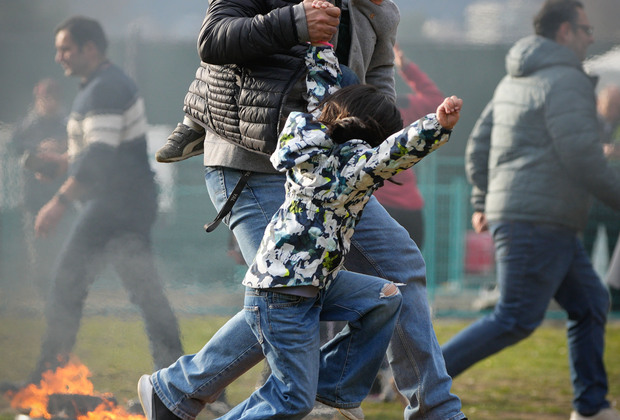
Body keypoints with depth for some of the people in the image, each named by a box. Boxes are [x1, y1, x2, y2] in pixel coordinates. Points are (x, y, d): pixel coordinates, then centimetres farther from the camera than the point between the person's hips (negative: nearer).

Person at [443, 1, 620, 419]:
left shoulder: (514, 81, 17)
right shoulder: (565, 81, -13)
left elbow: (479, 146, 18)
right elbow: (583, 159, -18)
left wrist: (483, 203, 25)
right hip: (540, 223, -10)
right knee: (517, 319, -9)